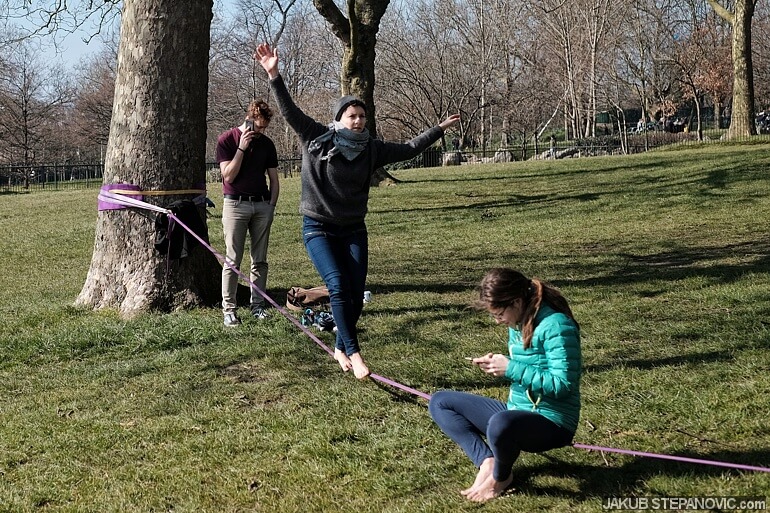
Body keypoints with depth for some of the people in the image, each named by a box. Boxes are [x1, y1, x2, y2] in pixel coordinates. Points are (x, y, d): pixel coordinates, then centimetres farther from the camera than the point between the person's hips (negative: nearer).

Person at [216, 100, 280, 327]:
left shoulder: (266, 144, 10)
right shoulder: (227, 139, -2)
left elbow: (274, 179, 14)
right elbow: (228, 175, -11)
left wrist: (271, 206, 4)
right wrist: (242, 148, -14)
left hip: (262, 205, 4)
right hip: (236, 204, -4)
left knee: (260, 260, 6)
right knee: (233, 261, -5)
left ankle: (258, 306, 12)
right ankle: (229, 309, -1)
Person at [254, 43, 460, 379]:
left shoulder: (371, 149, 1)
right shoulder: (315, 140, -7)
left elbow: (408, 149, 11)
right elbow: (289, 111, -15)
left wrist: (439, 130, 13)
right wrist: (274, 75, -26)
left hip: (353, 230, 4)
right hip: (318, 228, -4)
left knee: (356, 296, 0)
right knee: (338, 285, -21)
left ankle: (341, 348, 23)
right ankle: (354, 353, -18)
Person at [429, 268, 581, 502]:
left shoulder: (555, 325, -20)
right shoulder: (519, 322, 5)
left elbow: (562, 384, -25)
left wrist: (511, 369, -23)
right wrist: (498, 364, -2)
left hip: (551, 421, -9)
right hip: (517, 411, 9)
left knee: (501, 424, -43)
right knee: (440, 402, 9)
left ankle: (500, 477, -8)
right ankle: (487, 462, -9)